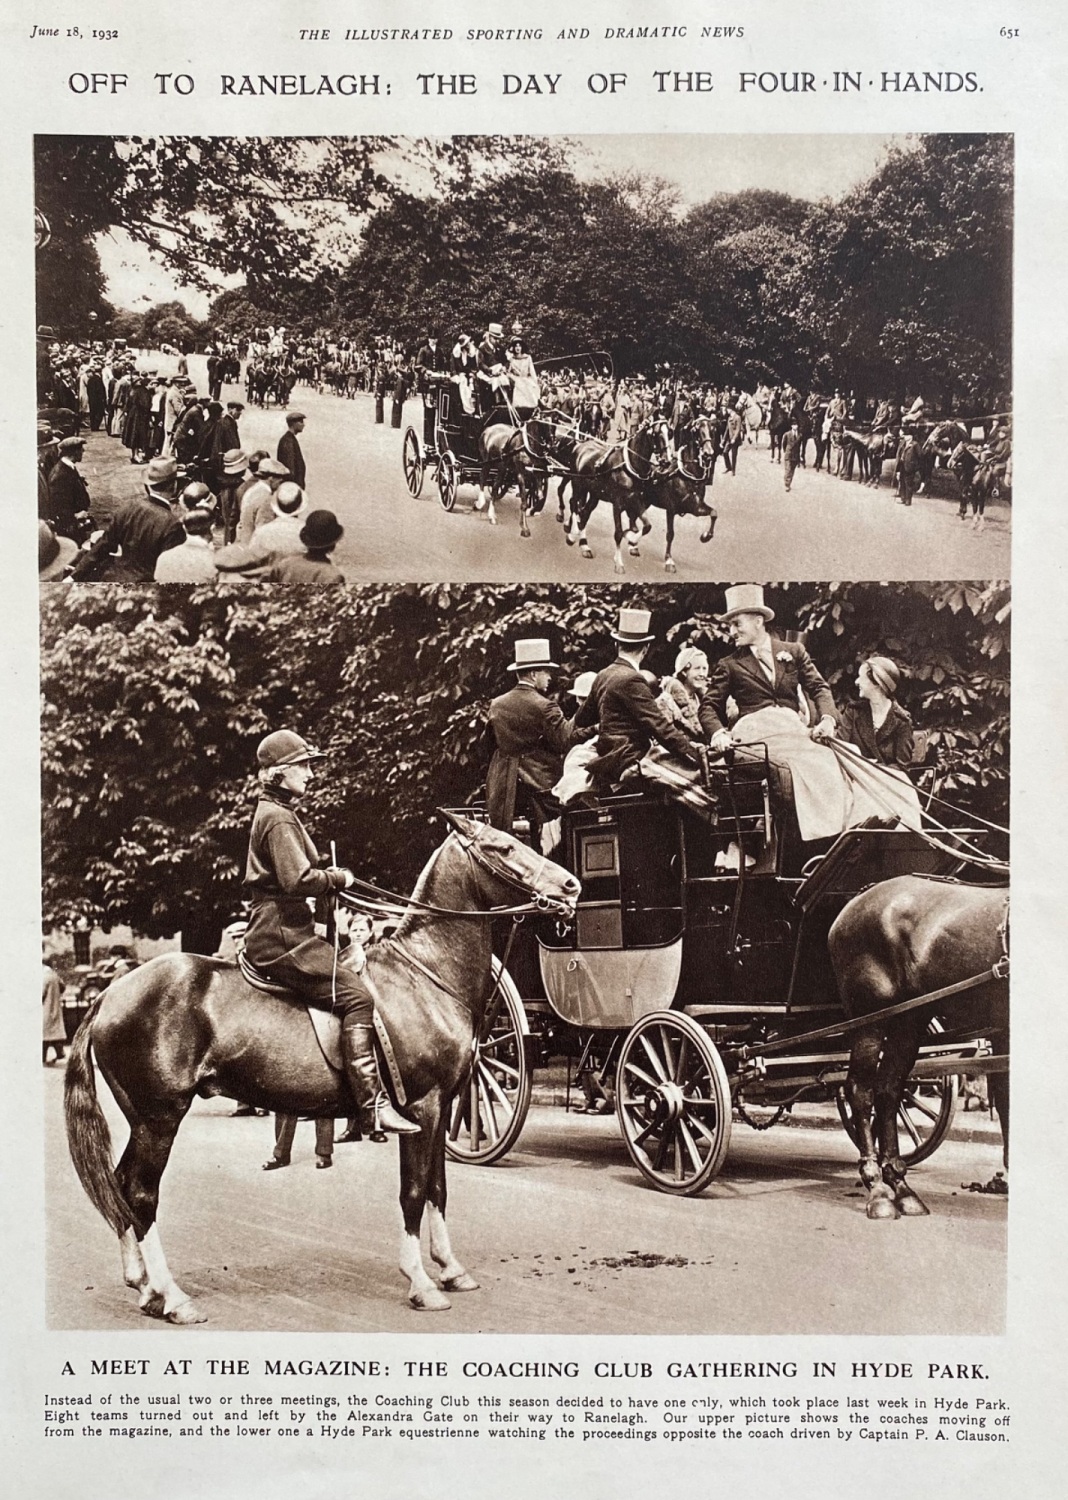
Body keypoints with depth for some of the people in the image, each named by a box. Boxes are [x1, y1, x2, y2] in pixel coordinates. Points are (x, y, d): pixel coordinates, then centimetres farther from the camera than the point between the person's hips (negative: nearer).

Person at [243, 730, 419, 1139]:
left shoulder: (275, 813, 22)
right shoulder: (279, 818, -11)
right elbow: (298, 880, -22)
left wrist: (328, 874, 12)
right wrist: (338, 879, -7)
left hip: (282, 931, 11)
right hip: (282, 937, -11)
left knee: (349, 984, 13)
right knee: (355, 995, -20)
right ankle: (373, 1105, -25)